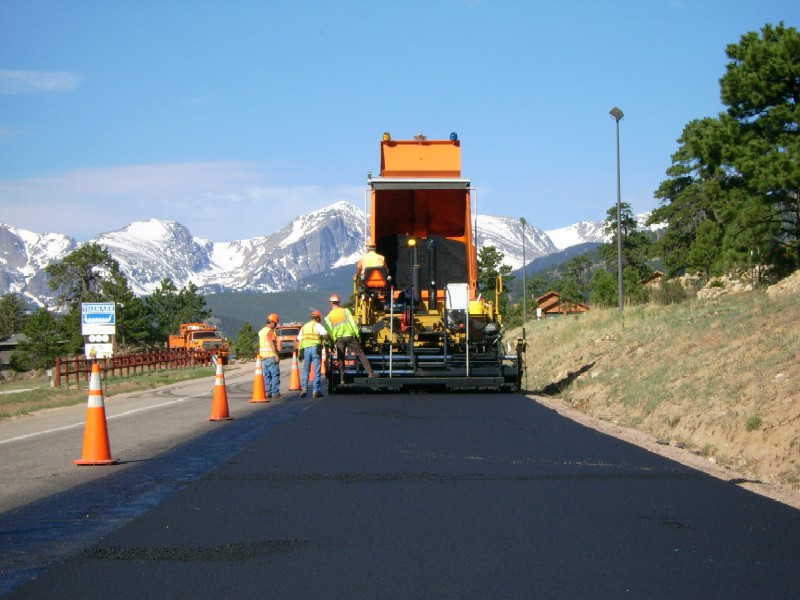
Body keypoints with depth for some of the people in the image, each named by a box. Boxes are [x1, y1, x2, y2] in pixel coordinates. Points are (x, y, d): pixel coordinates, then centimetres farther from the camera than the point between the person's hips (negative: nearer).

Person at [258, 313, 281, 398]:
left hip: (263, 356, 8)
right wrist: (277, 355, -19)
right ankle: (275, 393, -6)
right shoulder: (270, 331, -12)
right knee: (275, 375, -4)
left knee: (266, 375, 9)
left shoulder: (261, 331, 15)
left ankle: (267, 393, 8)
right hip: (271, 356, -8)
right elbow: (272, 344, -19)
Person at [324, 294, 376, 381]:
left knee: (340, 359, 7)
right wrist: (357, 334, 0)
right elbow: (353, 323, -2)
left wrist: (333, 342, 6)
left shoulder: (329, 317, 4)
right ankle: (370, 373, -7)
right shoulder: (345, 311, 4)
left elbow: (330, 331, 0)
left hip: (339, 339, 0)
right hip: (350, 336, 0)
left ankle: (342, 380, 3)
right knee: (360, 354, 2)